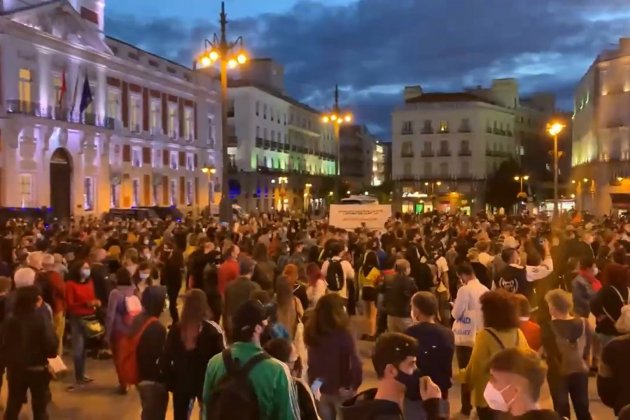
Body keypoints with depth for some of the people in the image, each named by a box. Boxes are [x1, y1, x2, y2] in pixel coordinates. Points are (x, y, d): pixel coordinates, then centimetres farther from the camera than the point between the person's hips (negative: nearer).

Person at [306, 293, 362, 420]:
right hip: (340, 390, -5)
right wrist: (355, 385, -12)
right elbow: (354, 363, -26)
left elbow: (311, 362, 6)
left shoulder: (312, 331, -3)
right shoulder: (342, 333, -20)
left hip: (318, 389, 5)